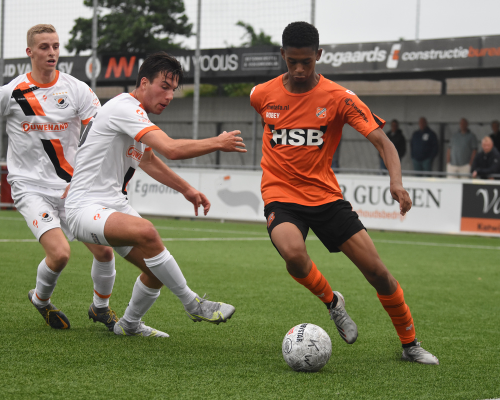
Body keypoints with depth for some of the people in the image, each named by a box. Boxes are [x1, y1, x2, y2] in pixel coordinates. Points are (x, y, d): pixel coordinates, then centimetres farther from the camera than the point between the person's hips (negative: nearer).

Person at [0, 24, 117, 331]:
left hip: (72, 187, 3)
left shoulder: (77, 89, -1)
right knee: (59, 253, -21)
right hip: (31, 188, -2)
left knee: (104, 250, -7)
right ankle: (40, 300, 12)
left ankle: (101, 308, 22)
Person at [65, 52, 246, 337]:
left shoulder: (139, 114, 14)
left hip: (115, 206, 10)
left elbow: (147, 158, 35)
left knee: (158, 270, 4)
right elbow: (172, 149, -29)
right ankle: (193, 305, -23)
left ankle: (130, 324, 30)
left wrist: (187, 189, 32)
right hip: (86, 207, -10)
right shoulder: (124, 107, -18)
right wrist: (217, 143, -17)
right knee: (146, 232, -35)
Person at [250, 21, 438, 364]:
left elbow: (382, 141, -15)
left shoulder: (338, 98, -10)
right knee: (293, 251, -34)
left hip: (325, 195, 0)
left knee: (377, 271, -5)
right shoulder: (263, 95, -3)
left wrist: (396, 181, -34)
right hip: (281, 197, 0)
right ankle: (332, 302, -2)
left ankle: (410, 344, 17)